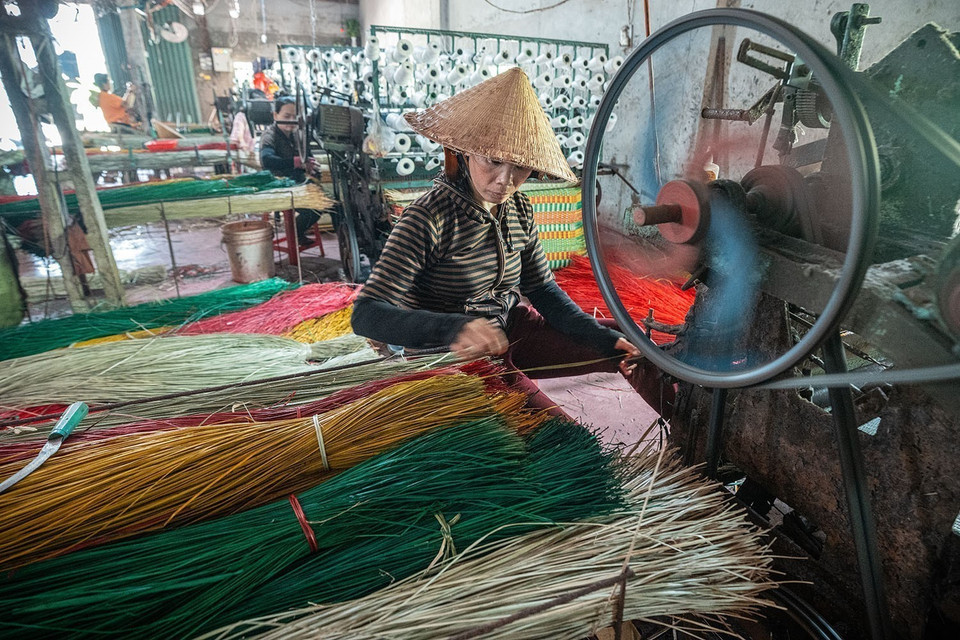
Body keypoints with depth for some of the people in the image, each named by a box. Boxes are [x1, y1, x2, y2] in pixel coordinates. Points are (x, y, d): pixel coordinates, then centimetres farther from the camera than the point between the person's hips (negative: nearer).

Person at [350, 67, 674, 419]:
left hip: (511, 329, 7)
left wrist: (605, 339, -6)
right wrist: (453, 328, -45)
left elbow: (543, 289, 6)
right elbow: (366, 314, -28)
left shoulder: (518, 210, -2)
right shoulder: (430, 217, -22)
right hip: (455, 355, -6)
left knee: (626, 347, 4)